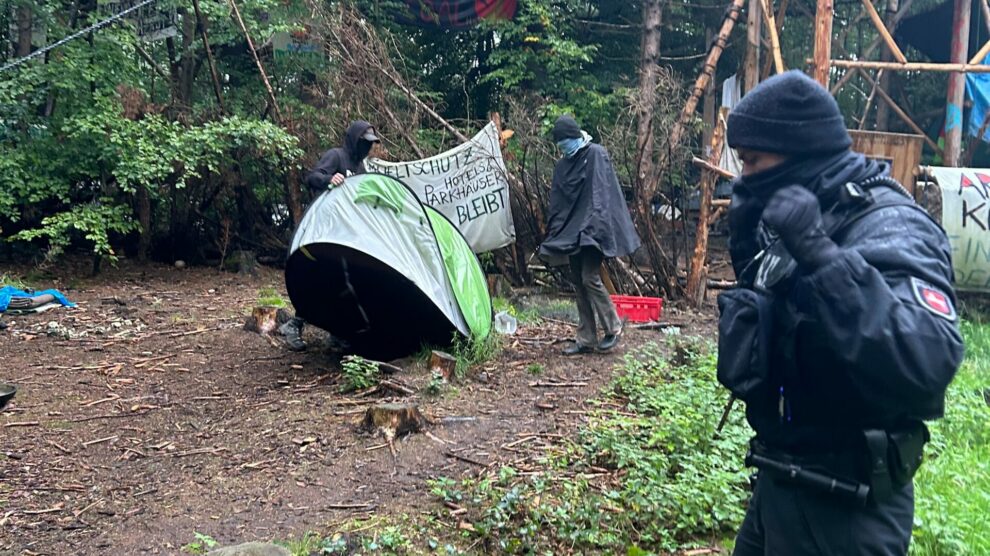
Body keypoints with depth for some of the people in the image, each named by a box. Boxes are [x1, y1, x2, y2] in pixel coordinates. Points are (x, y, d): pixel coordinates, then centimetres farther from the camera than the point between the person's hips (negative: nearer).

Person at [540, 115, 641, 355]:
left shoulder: (597, 155, -7)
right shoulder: (563, 164, 14)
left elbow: (603, 193, -15)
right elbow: (556, 202, 16)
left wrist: (596, 224, -25)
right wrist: (554, 232, 11)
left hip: (591, 230, -7)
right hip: (572, 230, 8)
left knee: (590, 278, -11)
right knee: (578, 282, 8)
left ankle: (613, 327, 8)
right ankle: (586, 339, 14)